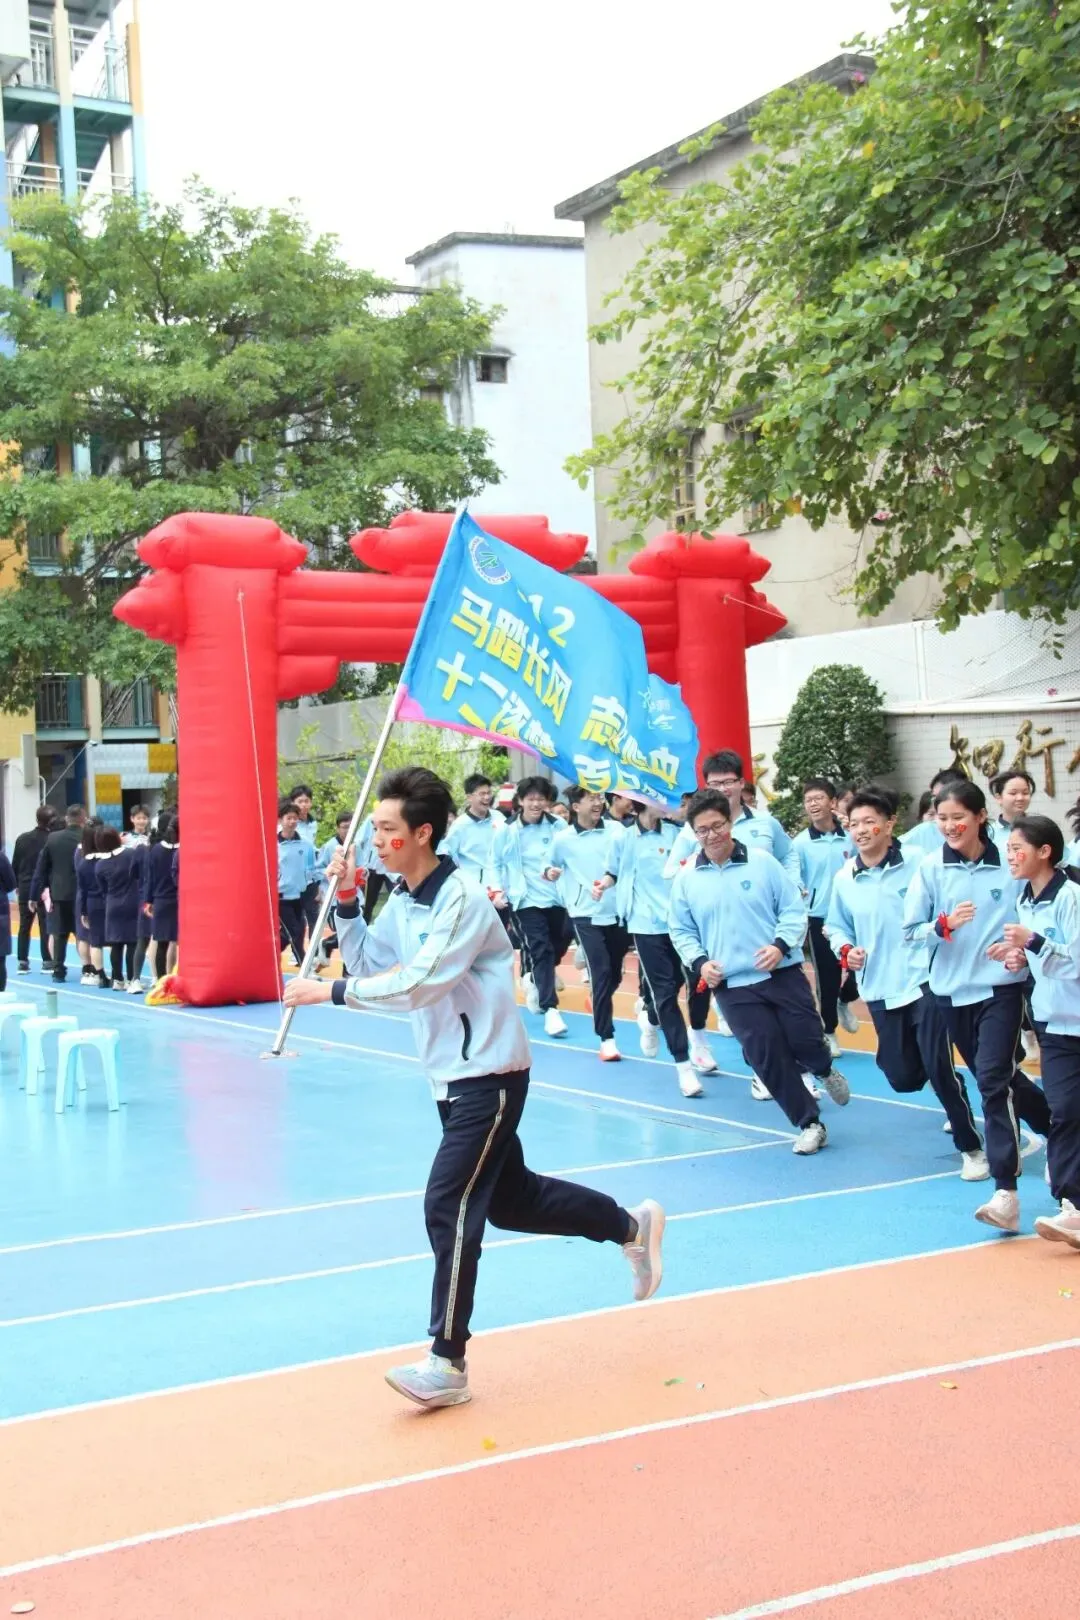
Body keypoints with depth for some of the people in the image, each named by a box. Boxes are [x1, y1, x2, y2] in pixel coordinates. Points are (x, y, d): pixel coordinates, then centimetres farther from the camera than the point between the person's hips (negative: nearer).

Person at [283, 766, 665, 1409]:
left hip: (490, 1074, -9)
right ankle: (633, 1226, 37)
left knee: (449, 1206, -12)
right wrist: (348, 901, -1)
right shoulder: (402, 901, 5)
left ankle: (448, 1364, -4)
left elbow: (417, 982, -29)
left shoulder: (461, 898, -21)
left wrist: (329, 991, -26)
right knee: (512, 1200, 18)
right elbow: (368, 965, 10)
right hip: (454, 1075, 9)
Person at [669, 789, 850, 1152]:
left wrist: (781, 945, -17)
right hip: (732, 985, 1)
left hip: (783, 973, -1)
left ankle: (825, 1071, 36)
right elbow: (681, 932, 11)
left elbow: (794, 909, -1)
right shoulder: (686, 879, 2)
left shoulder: (762, 861, -3)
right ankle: (808, 1123, 15)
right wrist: (700, 962, -6)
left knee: (805, 1040, -3)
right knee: (767, 1057, -2)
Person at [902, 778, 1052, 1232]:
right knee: (998, 1077, 16)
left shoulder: (1010, 865, -7)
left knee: (993, 1080, -16)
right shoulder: (931, 869, -1)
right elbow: (911, 931, 0)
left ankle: (1005, 1193, -17)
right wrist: (944, 926, -19)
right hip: (951, 989, 4)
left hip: (1000, 987, -4)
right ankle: (1054, 1123, 43)